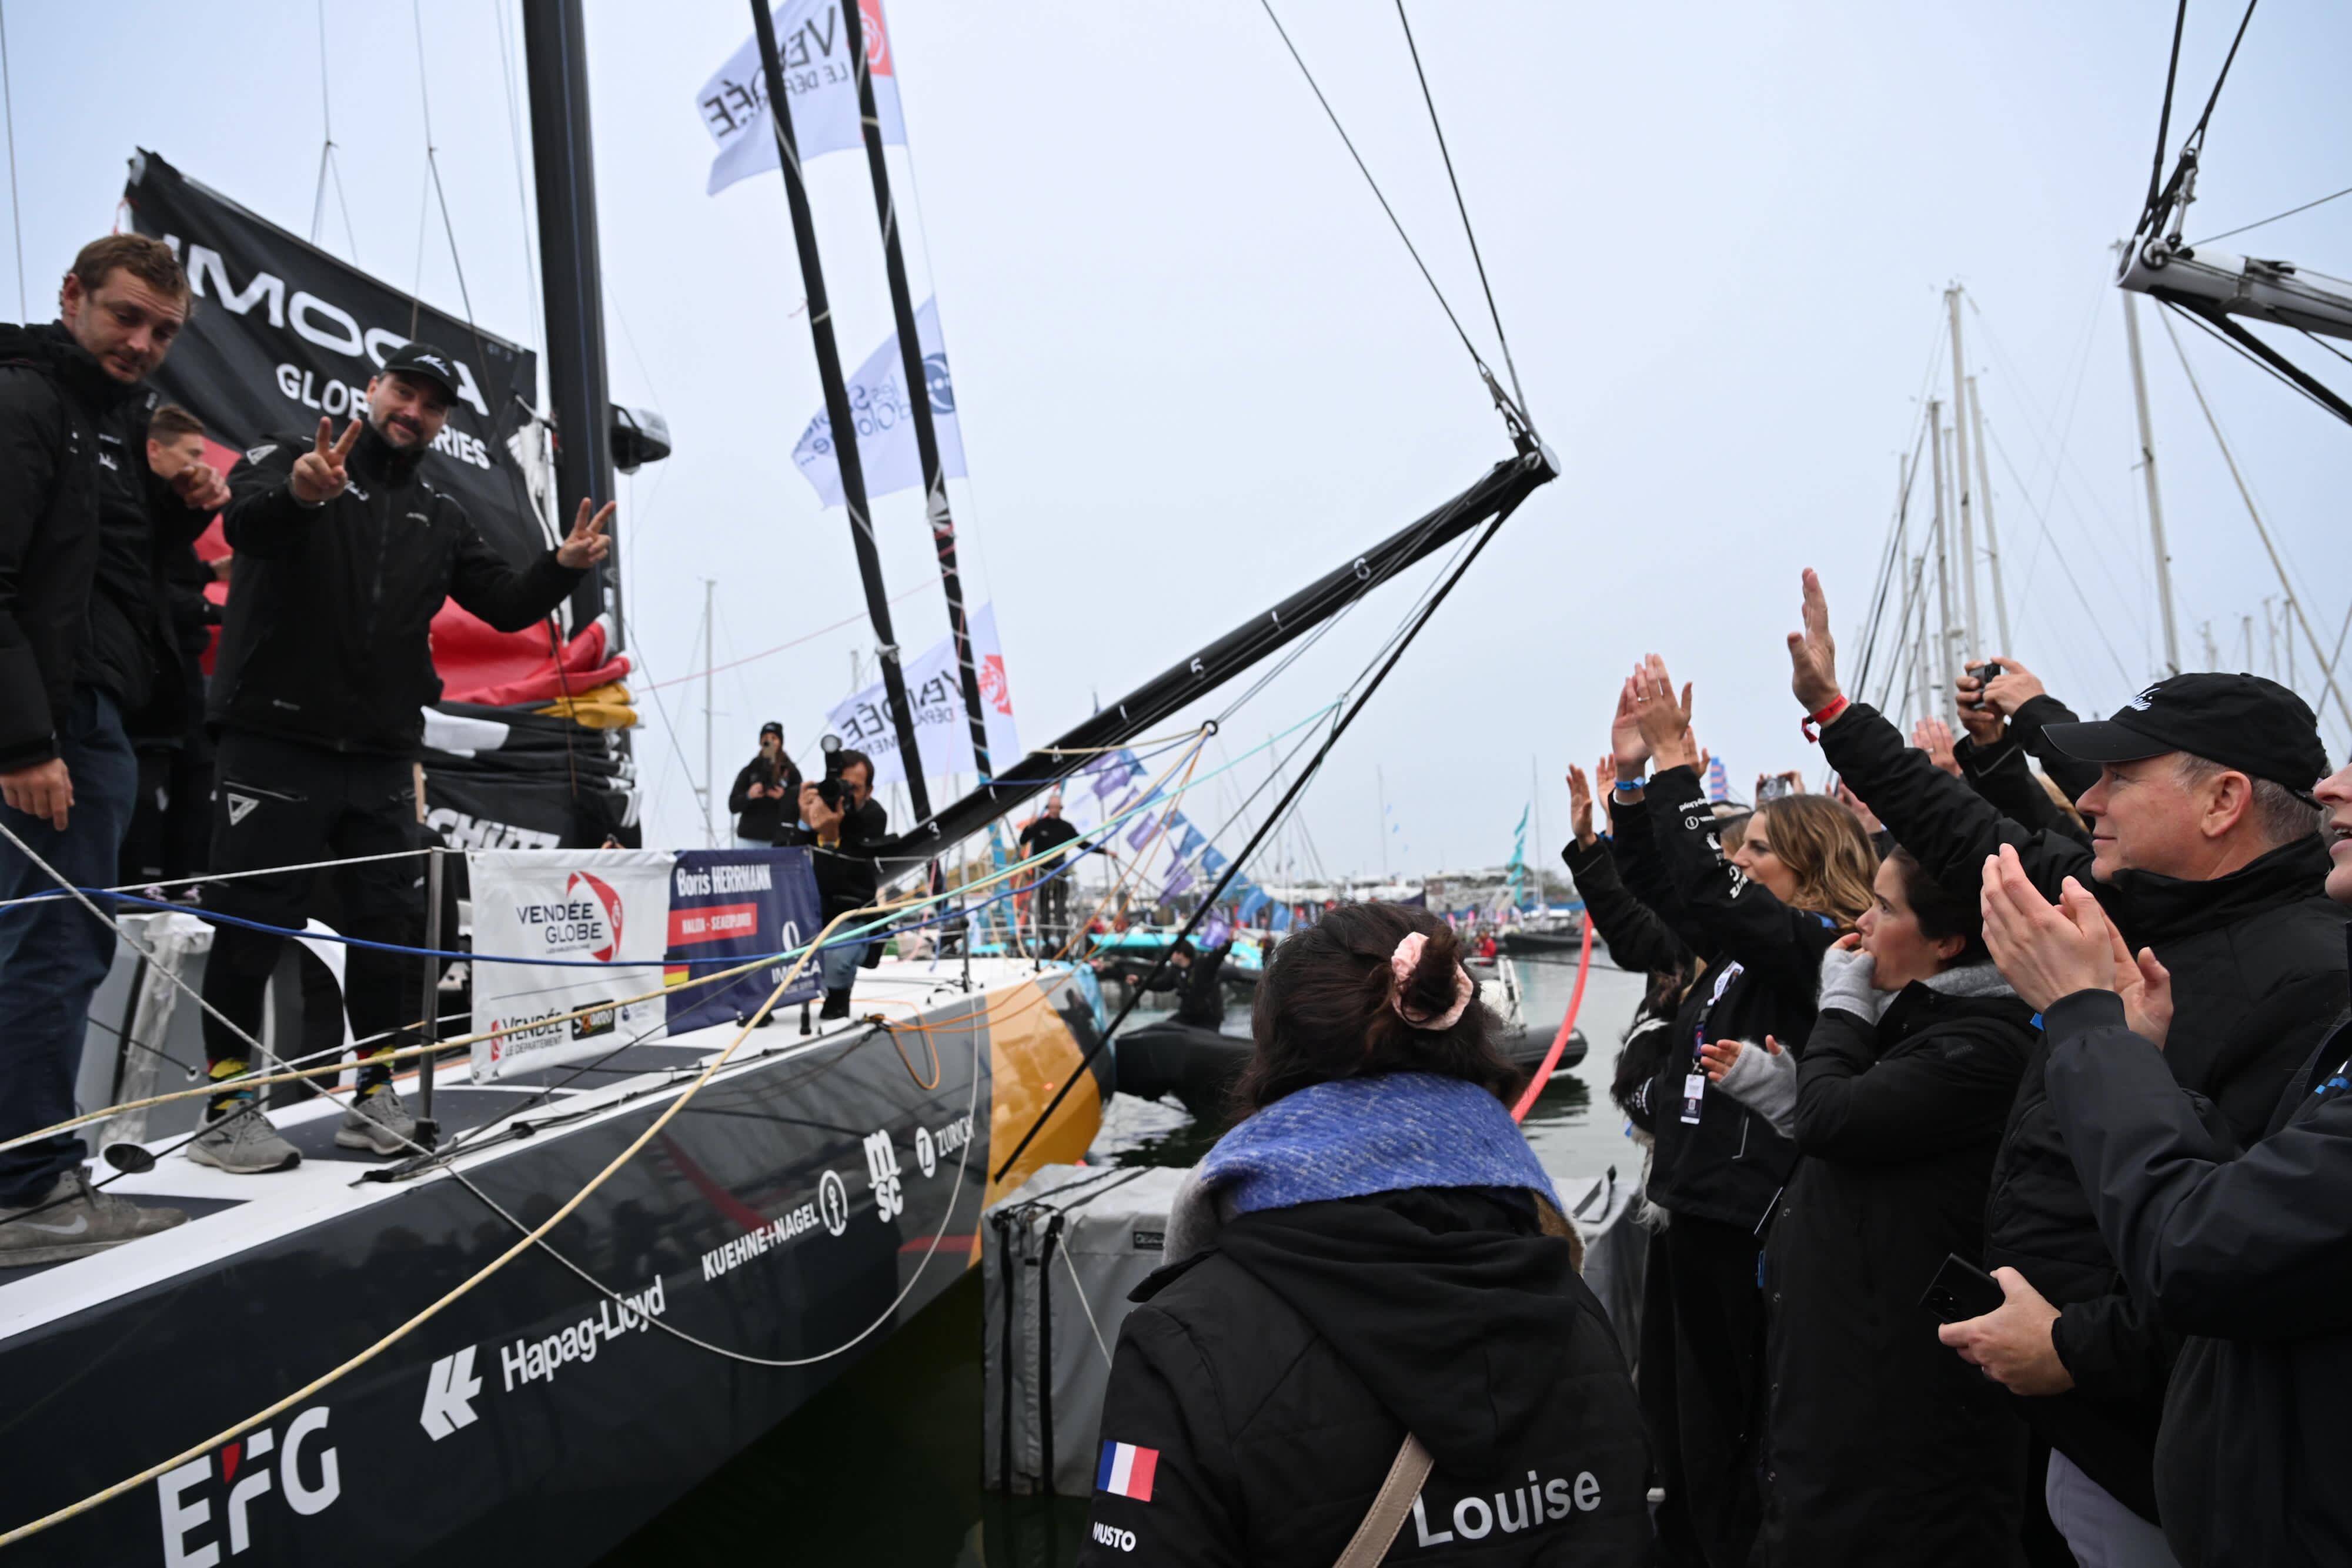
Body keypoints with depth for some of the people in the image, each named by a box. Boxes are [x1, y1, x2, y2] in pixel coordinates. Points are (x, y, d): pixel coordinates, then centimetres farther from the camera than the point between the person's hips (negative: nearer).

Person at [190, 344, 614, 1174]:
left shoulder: (439, 515, 16)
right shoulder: (291, 457, 0)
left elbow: (506, 605, 11)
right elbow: (244, 521, -21)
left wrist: (563, 567, -9)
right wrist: (299, 493, -45)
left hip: (382, 754, 5)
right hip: (276, 740, -5)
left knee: (390, 923, 6)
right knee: (253, 922, 0)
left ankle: (376, 1097, 17)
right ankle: (226, 1106, 11)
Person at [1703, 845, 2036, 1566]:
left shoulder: (1984, 1040, -18)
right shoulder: (1918, 1016, 12)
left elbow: (1833, 1120, -25)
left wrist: (1842, 1005, -11)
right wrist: (1778, 1088, 6)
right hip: (1847, 1345, 10)